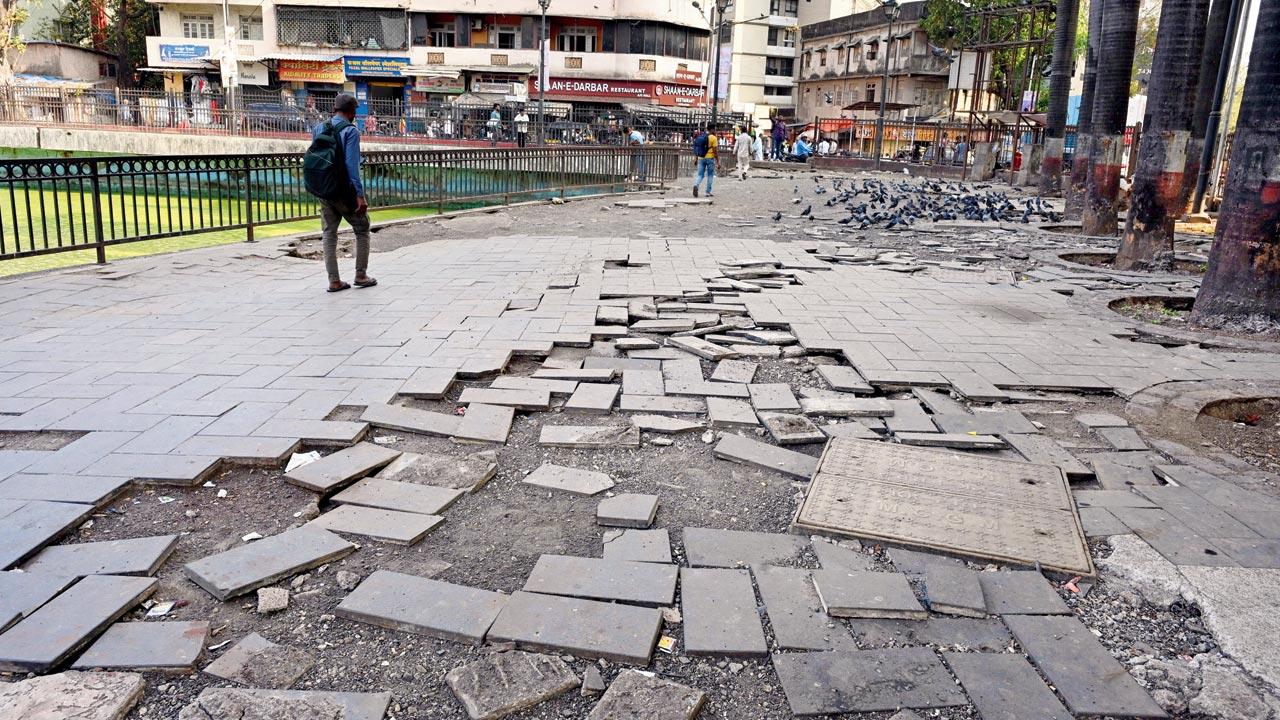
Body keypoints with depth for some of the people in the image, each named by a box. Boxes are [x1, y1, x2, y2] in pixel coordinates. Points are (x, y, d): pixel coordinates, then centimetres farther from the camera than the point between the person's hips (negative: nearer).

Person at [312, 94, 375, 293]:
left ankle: (334, 281, 7)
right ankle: (361, 275, 13)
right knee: (362, 230, 11)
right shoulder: (350, 131, -12)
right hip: (345, 190, -5)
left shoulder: (319, 129, 7)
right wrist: (360, 195, -19)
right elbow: (352, 165, -19)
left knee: (329, 233, 9)